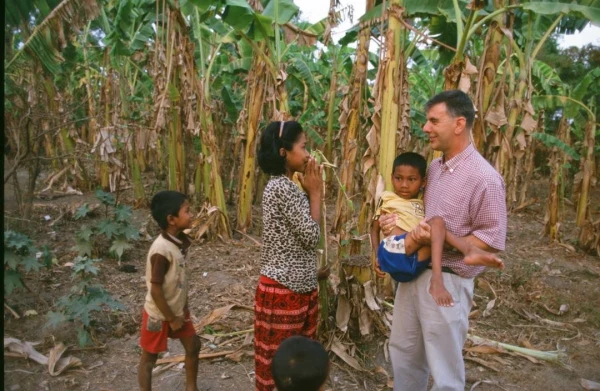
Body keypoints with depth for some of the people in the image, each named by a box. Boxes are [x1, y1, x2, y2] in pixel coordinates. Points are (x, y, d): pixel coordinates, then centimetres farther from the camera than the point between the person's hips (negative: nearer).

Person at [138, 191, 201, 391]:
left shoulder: (180, 240, -6)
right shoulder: (162, 250, -31)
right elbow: (155, 290, -26)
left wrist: (184, 307, 9)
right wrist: (171, 319, -16)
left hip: (177, 309, 8)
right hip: (158, 314, -8)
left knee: (193, 346, 18)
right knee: (149, 358, 12)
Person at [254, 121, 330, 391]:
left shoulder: (286, 186, 10)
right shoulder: (282, 187, -20)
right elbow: (311, 235, -18)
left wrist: (311, 273, 16)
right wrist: (315, 192, -9)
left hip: (299, 288, 9)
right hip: (282, 291, -9)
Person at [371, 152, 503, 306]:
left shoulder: (424, 205, 26)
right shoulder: (387, 198, 17)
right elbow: (375, 229, 17)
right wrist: (377, 256, 4)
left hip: (414, 263, 4)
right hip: (393, 254, -3)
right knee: (436, 222, -20)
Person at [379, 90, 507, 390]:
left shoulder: (484, 177, -18)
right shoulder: (433, 168, 6)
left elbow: (492, 241, -17)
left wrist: (437, 240, -25)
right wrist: (394, 220, 1)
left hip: (447, 281, -7)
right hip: (413, 272, 8)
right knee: (403, 352, 22)